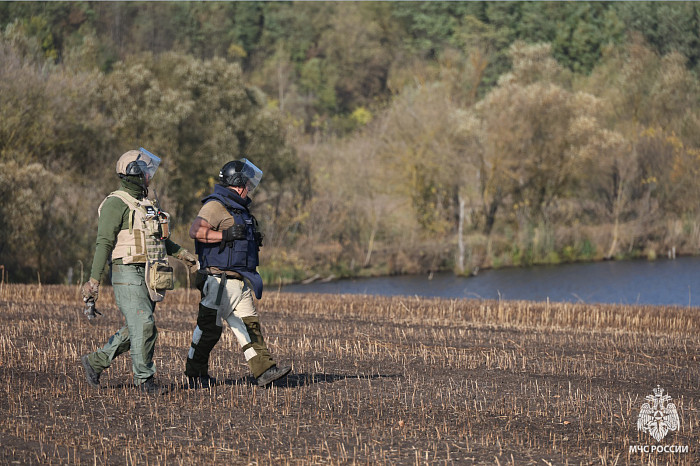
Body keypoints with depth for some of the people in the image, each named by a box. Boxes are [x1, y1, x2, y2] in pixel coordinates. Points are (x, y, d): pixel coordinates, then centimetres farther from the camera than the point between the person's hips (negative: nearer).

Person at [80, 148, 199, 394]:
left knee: (134, 330, 9)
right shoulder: (116, 204, -9)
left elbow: (158, 236, 32)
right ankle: (144, 380, -6)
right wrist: (94, 280, -18)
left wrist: (182, 253, 25)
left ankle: (95, 361, 22)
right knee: (143, 325, -13)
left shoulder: (146, 205, 18)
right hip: (128, 274, -9)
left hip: (148, 276, 9)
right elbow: (104, 243, -14)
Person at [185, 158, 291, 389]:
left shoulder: (238, 208, 20)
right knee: (209, 328, -2)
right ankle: (194, 374, 7)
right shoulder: (216, 206, -11)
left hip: (238, 281, 10)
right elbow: (195, 231, -25)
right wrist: (226, 234, -26)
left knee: (249, 325, 3)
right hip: (219, 280, -10)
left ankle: (264, 370, -2)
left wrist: (254, 240, 17)